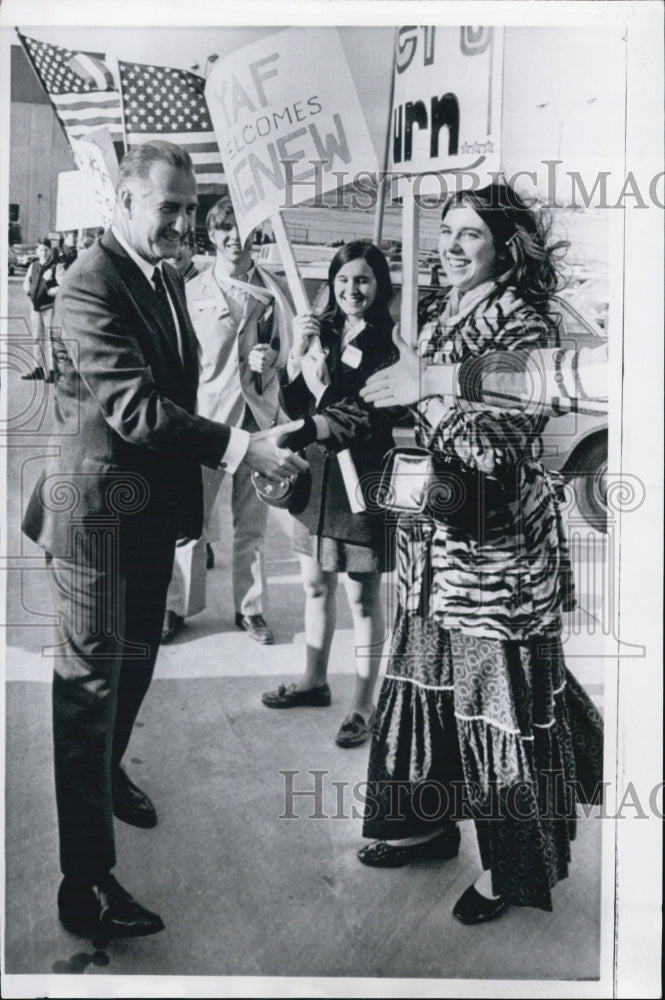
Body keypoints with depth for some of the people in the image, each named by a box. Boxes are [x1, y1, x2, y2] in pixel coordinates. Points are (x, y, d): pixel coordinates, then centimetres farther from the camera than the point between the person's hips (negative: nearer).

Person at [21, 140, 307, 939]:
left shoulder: (166, 278, 10)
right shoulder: (92, 284, -19)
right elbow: (134, 407, -28)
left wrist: (197, 475, 13)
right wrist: (242, 448, -32)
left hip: (155, 503, 9)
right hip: (100, 504, -9)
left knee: (137, 656, 23)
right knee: (92, 678, -3)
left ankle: (108, 772, 49)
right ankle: (85, 882, 6)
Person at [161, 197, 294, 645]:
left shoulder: (273, 292, 4)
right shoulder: (192, 292, 1)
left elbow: (292, 347, 13)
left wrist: (271, 357, -9)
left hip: (258, 414, 1)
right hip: (205, 414, -1)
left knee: (253, 522, 10)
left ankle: (250, 607, 24)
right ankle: (180, 606, 19)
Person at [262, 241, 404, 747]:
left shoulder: (388, 345, -10)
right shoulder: (321, 330, 6)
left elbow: (372, 421, -16)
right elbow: (291, 404, 2)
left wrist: (308, 430, -28)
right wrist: (298, 354, -14)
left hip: (361, 481, -6)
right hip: (313, 474, 6)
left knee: (363, 595, 3)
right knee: (315, 584, 18)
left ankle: (364, 704, 16)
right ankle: (315, 680, 36)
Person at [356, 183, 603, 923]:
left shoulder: (520, 321, -10)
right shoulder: (439, 318, 13)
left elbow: (511, 432, -18)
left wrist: (435, 386, -25)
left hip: (498, 535, -8)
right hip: (433, 531, 8)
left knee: (498, 688, 1)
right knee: (428, 672, 15)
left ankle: (511, 866, 17)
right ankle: (428, 818, 34)